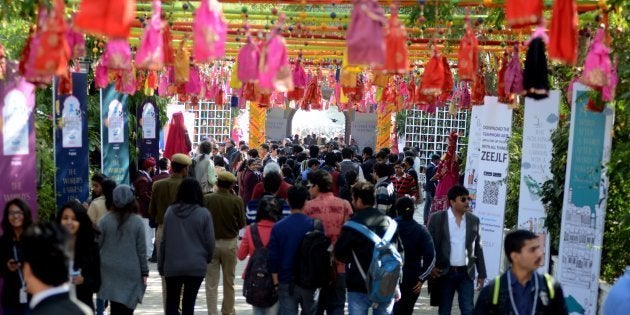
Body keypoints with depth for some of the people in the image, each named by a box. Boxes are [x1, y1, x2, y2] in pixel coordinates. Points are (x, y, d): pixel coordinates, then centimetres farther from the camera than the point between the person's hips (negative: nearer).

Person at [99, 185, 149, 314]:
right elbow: (141, 250, -2)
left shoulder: (105, 220, -4)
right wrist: (144, 272, 7)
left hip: (110, 270, 1)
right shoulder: (137, 222, -6)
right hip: (131, 271, -1)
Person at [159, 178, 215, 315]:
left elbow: (163, 240, 3)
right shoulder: (204, 213, -8)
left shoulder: (170, 211, -2)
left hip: (172, 266, 1)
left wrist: (161, 264, 12)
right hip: (196, 266, -1)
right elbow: (210, 242, -5)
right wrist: (207, 258, 15)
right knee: (189, 303, 7)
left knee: (171, 302, 12)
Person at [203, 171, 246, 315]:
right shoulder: (237, 201, -12)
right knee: (229, 280, 16)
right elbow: (241, 224, -5)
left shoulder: (206, 199, -11)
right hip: (230, 243, 1)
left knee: (211, 282, 6)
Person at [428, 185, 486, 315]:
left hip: (466, 273, 2)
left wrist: (481, 273, 8)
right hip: (445, 272, -2)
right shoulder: (437, 218, -4)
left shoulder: (474, 220, 5)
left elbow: (478, 248, 9)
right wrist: (430, 267, -9)